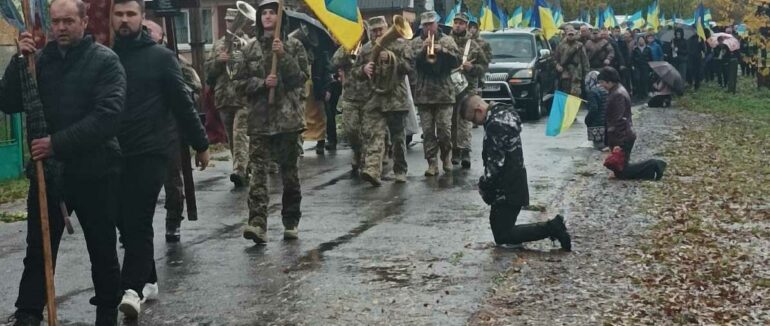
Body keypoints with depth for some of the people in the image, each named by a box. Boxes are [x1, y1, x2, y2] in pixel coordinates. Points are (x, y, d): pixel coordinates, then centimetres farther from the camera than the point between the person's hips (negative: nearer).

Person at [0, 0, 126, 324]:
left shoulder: (105, 60, -6)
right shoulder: (40, 59, 6)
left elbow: (107, 115, -17)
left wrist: (58, 143, -22)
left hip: (93, 171, -3)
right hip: (46, 169, 3)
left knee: (102, 249, 10)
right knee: (38, 250, 6)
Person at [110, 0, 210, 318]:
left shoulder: (161, 56, -2)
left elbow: (182, 103, 0)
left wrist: (200, 144, 3)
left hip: (150, 152, -4)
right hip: (115, 154, 4)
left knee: (138, 221, -10)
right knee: (125, 221, 9)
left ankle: (132, 288, -9)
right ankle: (147, 279, 23)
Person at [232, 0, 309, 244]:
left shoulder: (294, 46, 4)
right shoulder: (250, 49, 9)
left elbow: (302, 77, -5)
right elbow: (240, 84, 7)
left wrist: (283, 56, -15)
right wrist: (263, 83, -10)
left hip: (288, 117, -1)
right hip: (260, 119, 1)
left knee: (289, 172, 7)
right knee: (257, 171, -12)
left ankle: (291, 222, 19)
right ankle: (257, 224, -20)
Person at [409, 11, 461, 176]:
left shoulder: (447, 41, 8)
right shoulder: (416, 42, 8)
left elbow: (457, 60, -3)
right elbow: (410, 62, -5)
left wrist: (442, 50, -15)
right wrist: (422, 50, -16)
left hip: (444, 92, -1)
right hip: (423, 93, 1)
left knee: (445, 129, -3)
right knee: (428, 131, 1)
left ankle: (446, 158, 18)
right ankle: (432, 163, 5)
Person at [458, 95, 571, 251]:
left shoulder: (495, 125, -22)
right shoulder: (502, 113, 11)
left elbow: (495, 163, -23)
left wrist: (484, 185, -7)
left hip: (507, 189, -10)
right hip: (512, 184, 10)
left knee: (502, 237, -4)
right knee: (500, 228, 15)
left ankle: (551, 228, -5)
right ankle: (553, 227, 7)